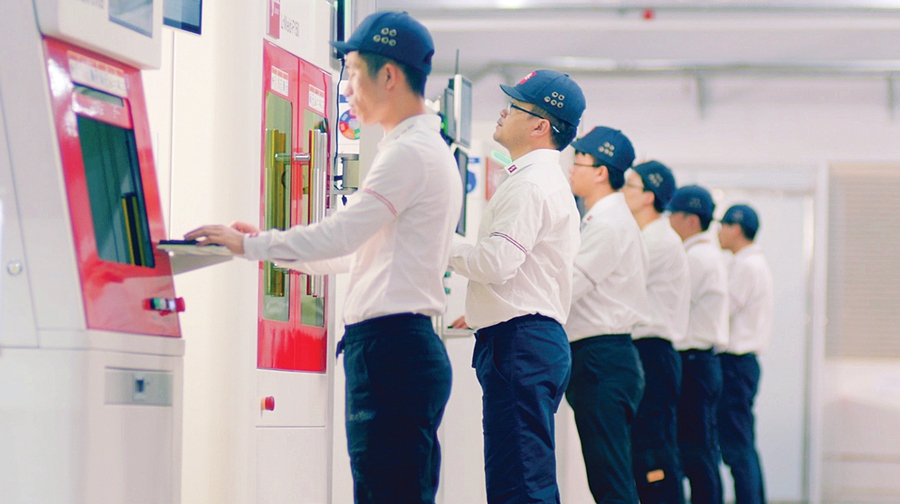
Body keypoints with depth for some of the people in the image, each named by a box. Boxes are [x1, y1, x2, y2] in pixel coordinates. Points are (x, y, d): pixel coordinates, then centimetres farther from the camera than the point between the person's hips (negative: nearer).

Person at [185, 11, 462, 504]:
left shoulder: (410, 153, -11)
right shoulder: (428, 150, 22)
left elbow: (339, 233, -15)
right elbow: (358, 250, 27)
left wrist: (250, 245, -5)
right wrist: (269, 243, 27)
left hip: (391, 347, -10)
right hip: (406, 347, 10)